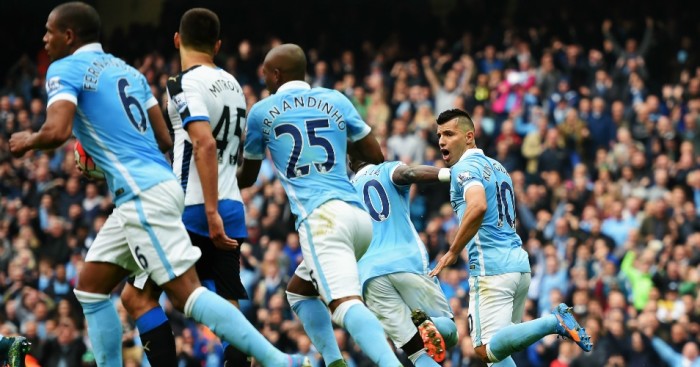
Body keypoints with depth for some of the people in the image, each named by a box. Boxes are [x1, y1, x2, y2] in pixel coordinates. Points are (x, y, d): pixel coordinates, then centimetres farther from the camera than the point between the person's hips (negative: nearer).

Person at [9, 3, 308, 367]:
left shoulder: (65, 69, -3)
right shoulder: (127, 70, 20)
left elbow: (57, 131, -20)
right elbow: (164, 138, 19)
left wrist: (28, 140, 2)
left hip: (143, 194, -9)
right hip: (156, 184, 9)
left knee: (187, 294, -12)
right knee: (90, 288, 15)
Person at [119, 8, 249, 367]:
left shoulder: (185, 84, -8)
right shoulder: (232, 85, 16)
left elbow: (205, 144, -21)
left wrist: (211, 212, -24)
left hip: (194, 212, -7)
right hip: (232, 210, 7)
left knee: (137, 296, 1)